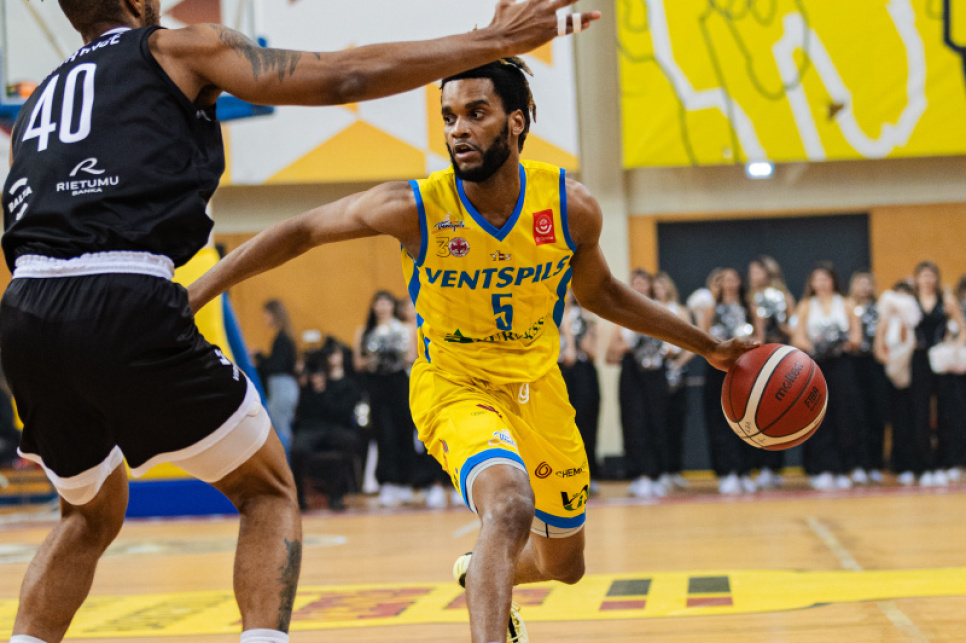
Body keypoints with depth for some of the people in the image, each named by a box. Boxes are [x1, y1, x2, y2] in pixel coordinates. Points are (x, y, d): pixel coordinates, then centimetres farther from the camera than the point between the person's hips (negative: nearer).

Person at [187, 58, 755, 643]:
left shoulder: (571, 206, -15)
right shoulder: (414, 207, -23)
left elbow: (600, 294, 5)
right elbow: (301, 232, -12)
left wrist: (707, 347, 8)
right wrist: (191, 297, -15)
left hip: (538, 385, 4)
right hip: (455, 386, -4)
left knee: (562, 565, 20)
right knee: (510, 508, -35)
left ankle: (478, 574, 53)